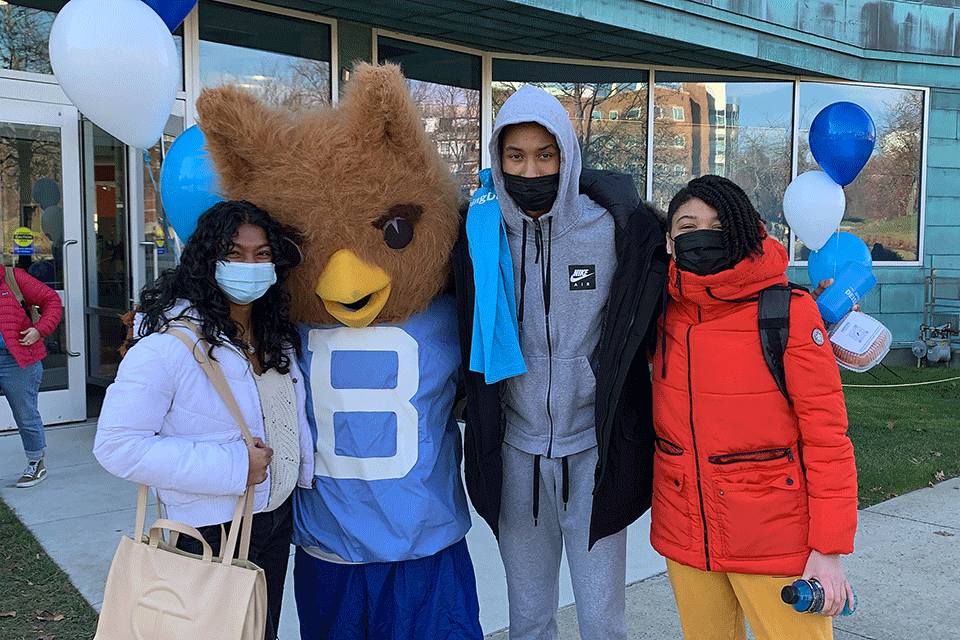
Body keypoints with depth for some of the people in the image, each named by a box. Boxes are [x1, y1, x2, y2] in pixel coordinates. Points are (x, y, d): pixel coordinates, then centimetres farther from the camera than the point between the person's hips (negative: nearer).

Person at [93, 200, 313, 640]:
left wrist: (309, 475, 8)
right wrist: (231, 467, -27)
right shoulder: (169, 343, -22)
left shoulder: (277, 335, 3)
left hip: (278, 519, 7)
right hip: (213, 535, -7)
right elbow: (117, 445, -24)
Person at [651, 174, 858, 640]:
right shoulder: (665, 311, 1)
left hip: (774, 538, -4)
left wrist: (829, 548, -12)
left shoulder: (789, 311, -12)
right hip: (684, 532, 4)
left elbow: (827, 431, -11)